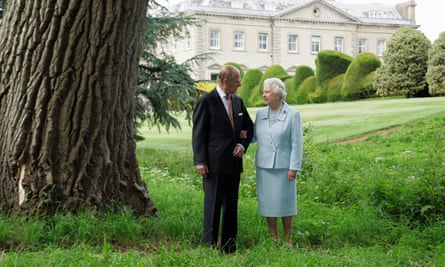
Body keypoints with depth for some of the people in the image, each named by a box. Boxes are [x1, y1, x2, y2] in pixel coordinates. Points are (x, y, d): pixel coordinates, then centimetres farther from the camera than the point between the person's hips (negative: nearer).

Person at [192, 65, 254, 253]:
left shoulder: (237, 101, 12)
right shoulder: (206, 102, -7)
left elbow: (249, 126, 22)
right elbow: (198, 133, -8)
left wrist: (243, 144, 3)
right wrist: (200, 161, -14)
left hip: (234, 162, 6)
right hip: (214, 163, -6)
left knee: (231, 205, 11)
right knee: (213, 205, -2)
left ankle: (229, 244, 19)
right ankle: (211, 244, 7)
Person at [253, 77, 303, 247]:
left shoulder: (292, 115, -7)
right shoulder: (260, 114, 6)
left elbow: (297, 143, -7)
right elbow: (255, 136, 12)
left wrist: (294, 168, -11)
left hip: (283, 167, -4)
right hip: (264, 165, 4)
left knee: (285, 203, 5)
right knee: (267, 203, 8)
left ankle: (287, 241, 17)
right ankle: (273, 240, 20)